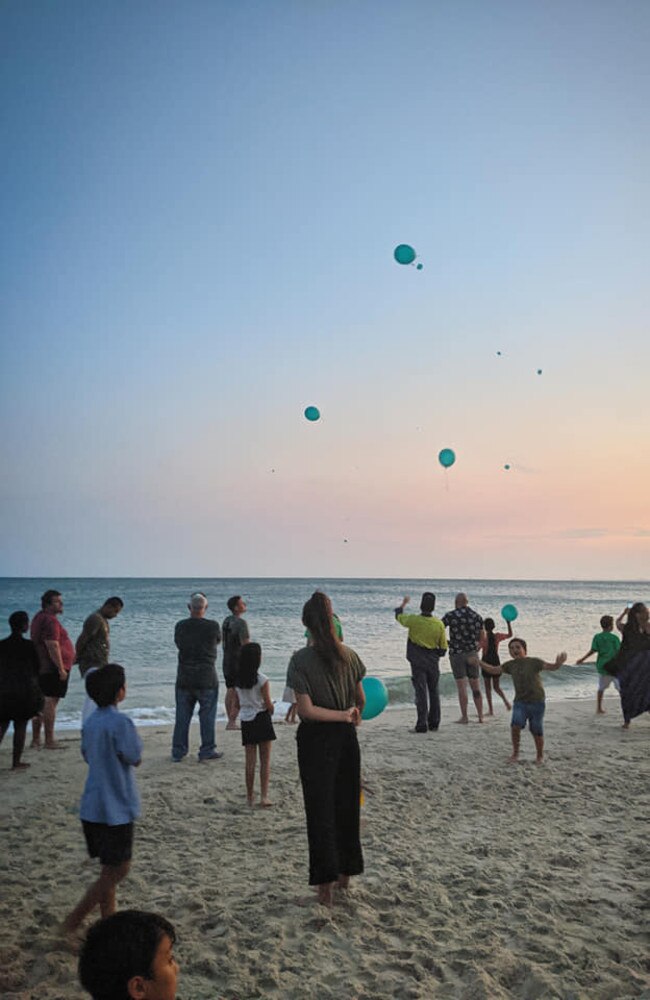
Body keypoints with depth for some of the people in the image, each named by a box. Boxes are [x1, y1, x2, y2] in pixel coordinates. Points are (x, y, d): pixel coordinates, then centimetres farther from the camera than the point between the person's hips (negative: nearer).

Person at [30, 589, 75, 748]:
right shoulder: (50, 620, -17)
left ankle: (35, 739, 21)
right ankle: (49, 741, -4)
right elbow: (52, 646, -23)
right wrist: (61, 668, -21)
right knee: (50, 702, -7)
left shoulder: (39, 617, 17)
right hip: (53, 668, -11)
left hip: (41, 668, 11)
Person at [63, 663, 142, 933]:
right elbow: (135, 759, -11)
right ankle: (74, 920, 3)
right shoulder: (120, 722, -21)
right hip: (116, 808, -8)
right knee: (118, 870, 3)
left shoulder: (90, 723, 4)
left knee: (109, 868, 18)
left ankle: (109, 919, 26)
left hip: (93, 807, 8)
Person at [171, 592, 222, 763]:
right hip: (207, 679, -3)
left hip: (184, 678, 3)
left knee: (182, 716, 12)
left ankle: (178, 751, 17)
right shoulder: (212, 626, -12)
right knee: (207, 715, 7)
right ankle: (207, 750, 11)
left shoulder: (180, 626, -3)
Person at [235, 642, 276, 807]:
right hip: (261, 719, -4)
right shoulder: (262, 679, -15)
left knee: (250, 761, 11)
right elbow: (268, 704, -11)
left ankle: (250, 797, 16)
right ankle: (264, 796, 2)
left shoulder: (237, 680, -1)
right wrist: (271, 710, 9)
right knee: (265, 760, 4)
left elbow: (238, 702, 5)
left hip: (246, 720, 4)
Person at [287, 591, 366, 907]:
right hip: (346, 737, 4)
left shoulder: (301, 659, -16)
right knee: (347, 805, 18)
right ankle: (346, 872, 32)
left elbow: (306, 710, -20)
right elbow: (361, 699, 8)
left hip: (316, 739, -4)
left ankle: (326, 885, 11)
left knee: (320, 810, 6)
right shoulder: (349, 655, -3)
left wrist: (344, 715, -12)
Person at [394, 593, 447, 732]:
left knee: (421, 692, -2)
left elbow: (398, 615, 10)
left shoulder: (413, 620, -12)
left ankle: (422, 725, -5)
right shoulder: (439, 624, -7)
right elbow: (443, 648, -1)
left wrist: (404, 603, 27)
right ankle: (434, 724, 21)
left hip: (418, 662, -2)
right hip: (433, 662, 2)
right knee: (433, 692, 14)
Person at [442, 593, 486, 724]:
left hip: (456, 653, -3)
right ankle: (480, 716, 12)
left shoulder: (451, 615, -8)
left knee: (461, 686, -1)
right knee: (475, 686, 10)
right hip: (472, 654, 4)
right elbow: (482, 638, 10)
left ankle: (464, 717, 0)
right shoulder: (477, 617, 4)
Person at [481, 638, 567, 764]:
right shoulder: (510, 665, 2)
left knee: (536, 731, 4)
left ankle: (540, 756, 27)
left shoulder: (533, 662, -11)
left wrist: (558, 663, -44)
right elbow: (493, 670, 7)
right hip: (520, 702, 3)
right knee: (515, 726, -16)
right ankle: (515, 753, 1)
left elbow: (551, 667, -21)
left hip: (537, 702, -3)